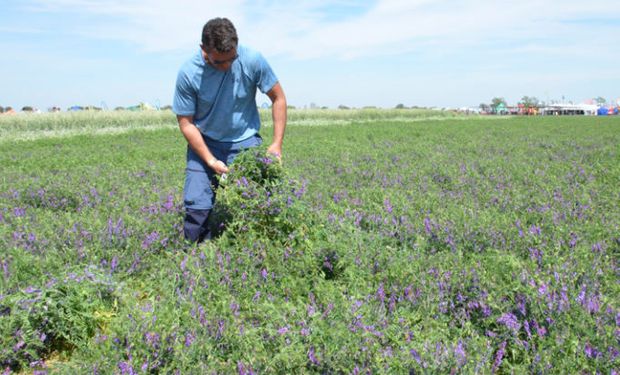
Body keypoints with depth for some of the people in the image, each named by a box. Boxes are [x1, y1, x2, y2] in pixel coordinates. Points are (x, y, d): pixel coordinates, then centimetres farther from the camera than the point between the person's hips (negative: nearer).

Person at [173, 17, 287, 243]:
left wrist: (277, 144, -9)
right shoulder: (188, 73, -16)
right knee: (197, 207, -10)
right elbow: (186, 123, -9)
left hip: (246, 142, 1)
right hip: (205, 144, 0)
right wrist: (211, 161, -17)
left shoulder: (252, 60, -15)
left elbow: (278, 98, -3)